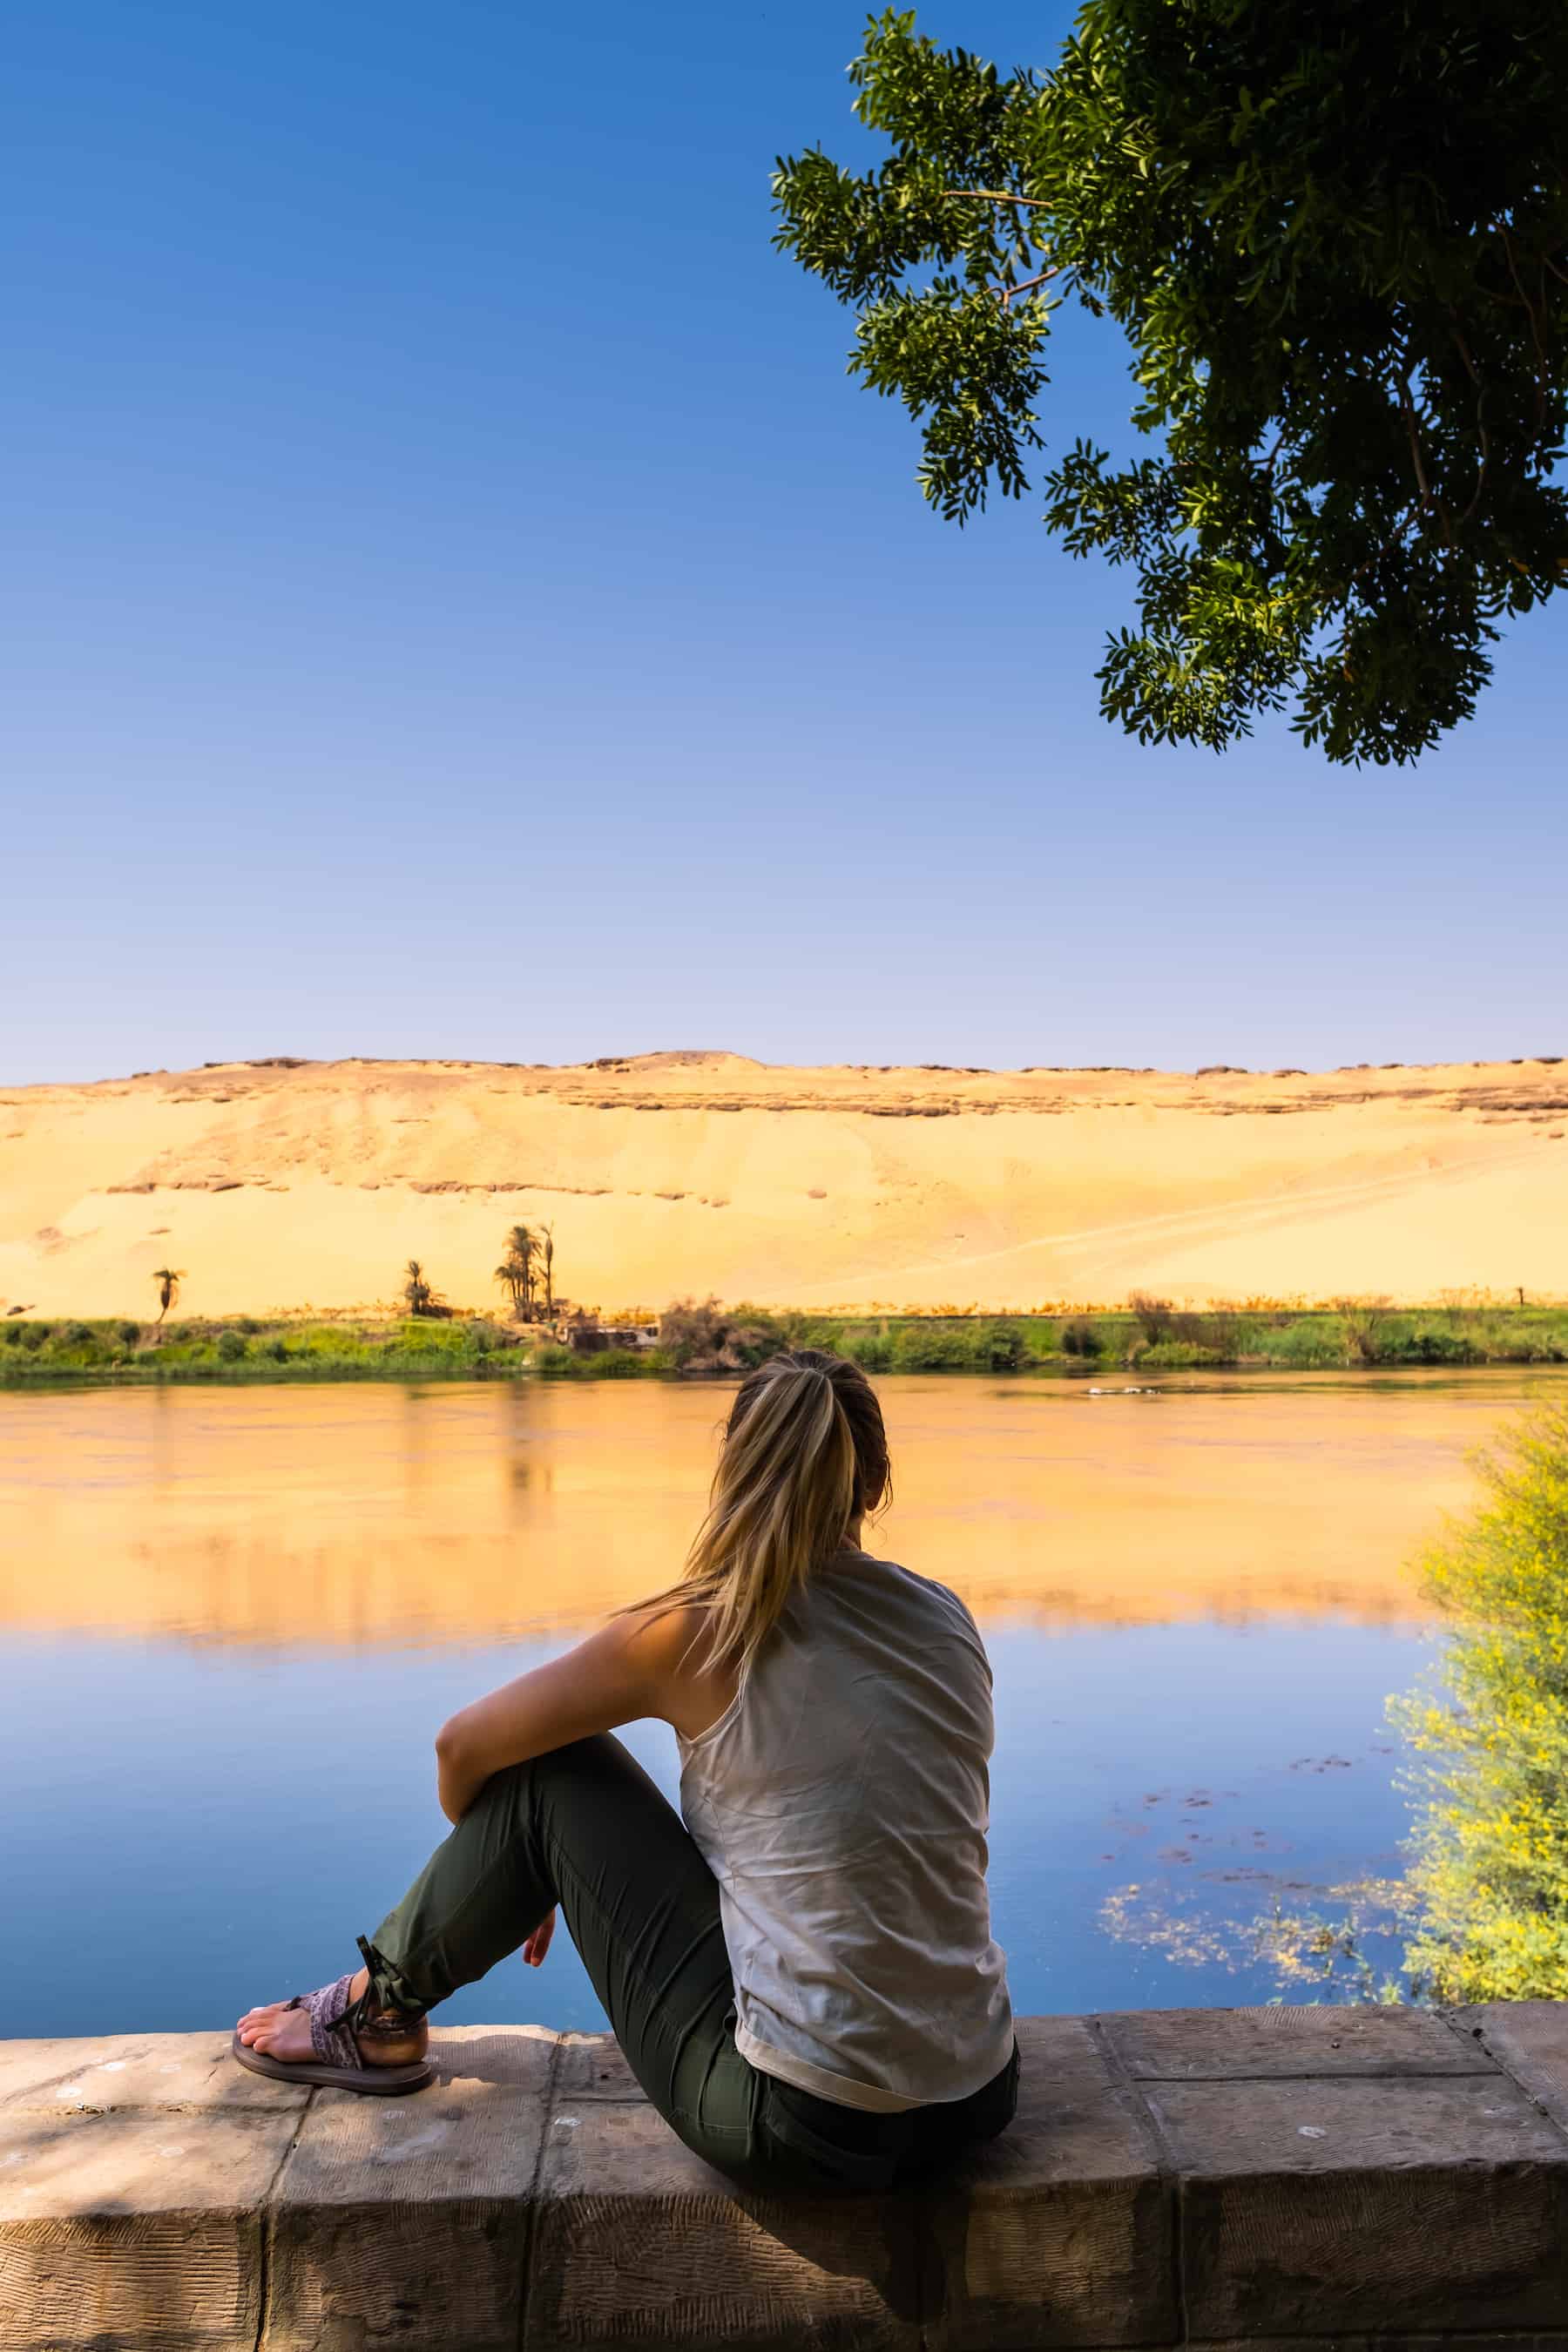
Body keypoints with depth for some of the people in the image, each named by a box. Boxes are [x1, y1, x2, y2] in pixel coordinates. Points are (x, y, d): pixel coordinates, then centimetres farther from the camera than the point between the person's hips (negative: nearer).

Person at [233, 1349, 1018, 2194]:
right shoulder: (948, 1620, 2)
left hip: (801, 2128, -5)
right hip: (977, 2105, 5)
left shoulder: (697, 1631, -11)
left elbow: (462, 1747, 2)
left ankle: (381, 2007, 26)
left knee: (553, 1769, 8)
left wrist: (501, 1880, 24)